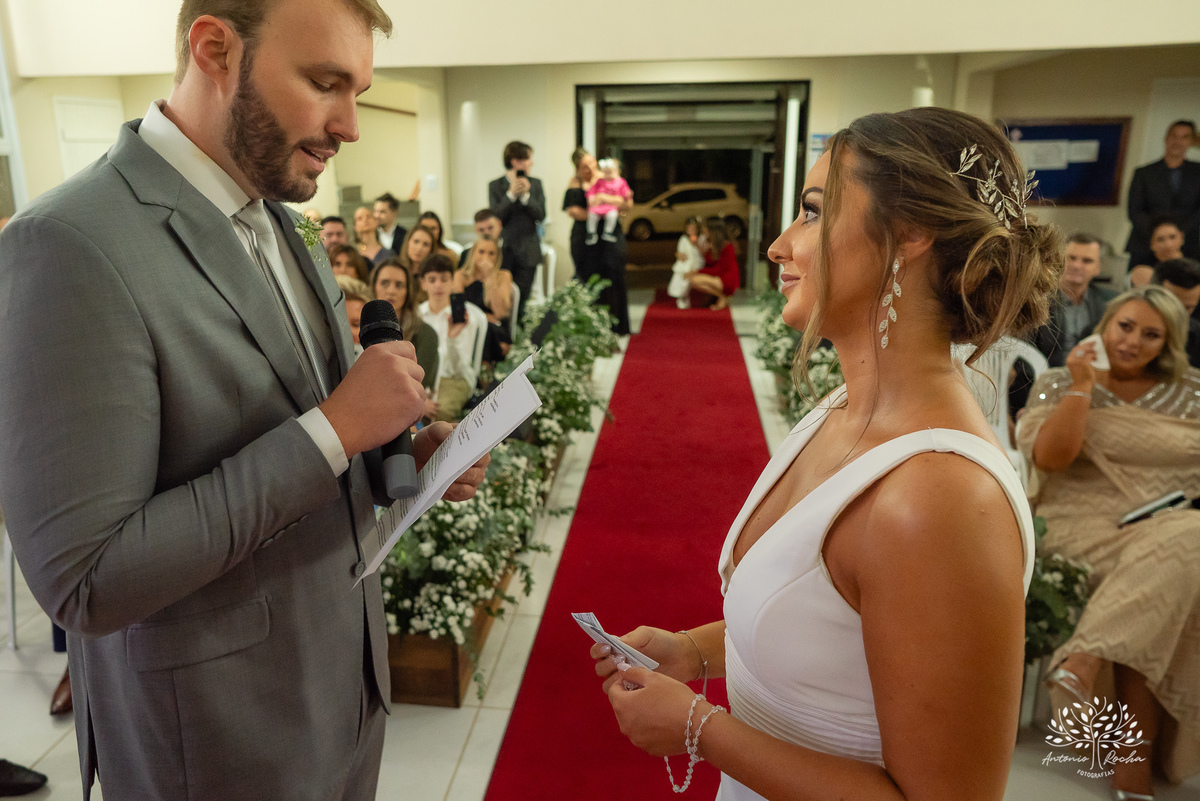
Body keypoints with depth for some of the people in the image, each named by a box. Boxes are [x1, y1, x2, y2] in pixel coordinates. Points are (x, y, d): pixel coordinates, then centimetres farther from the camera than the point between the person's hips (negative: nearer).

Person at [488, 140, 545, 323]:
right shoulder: (495, 186, 0)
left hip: (528, 252, 2)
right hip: (504, 251, -1)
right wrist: (511, 194, -17)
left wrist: (526, 196, -15)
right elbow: (495, 217, -9)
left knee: (522, 300, 4)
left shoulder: (535, 184, 6)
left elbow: (541, 215, -2)